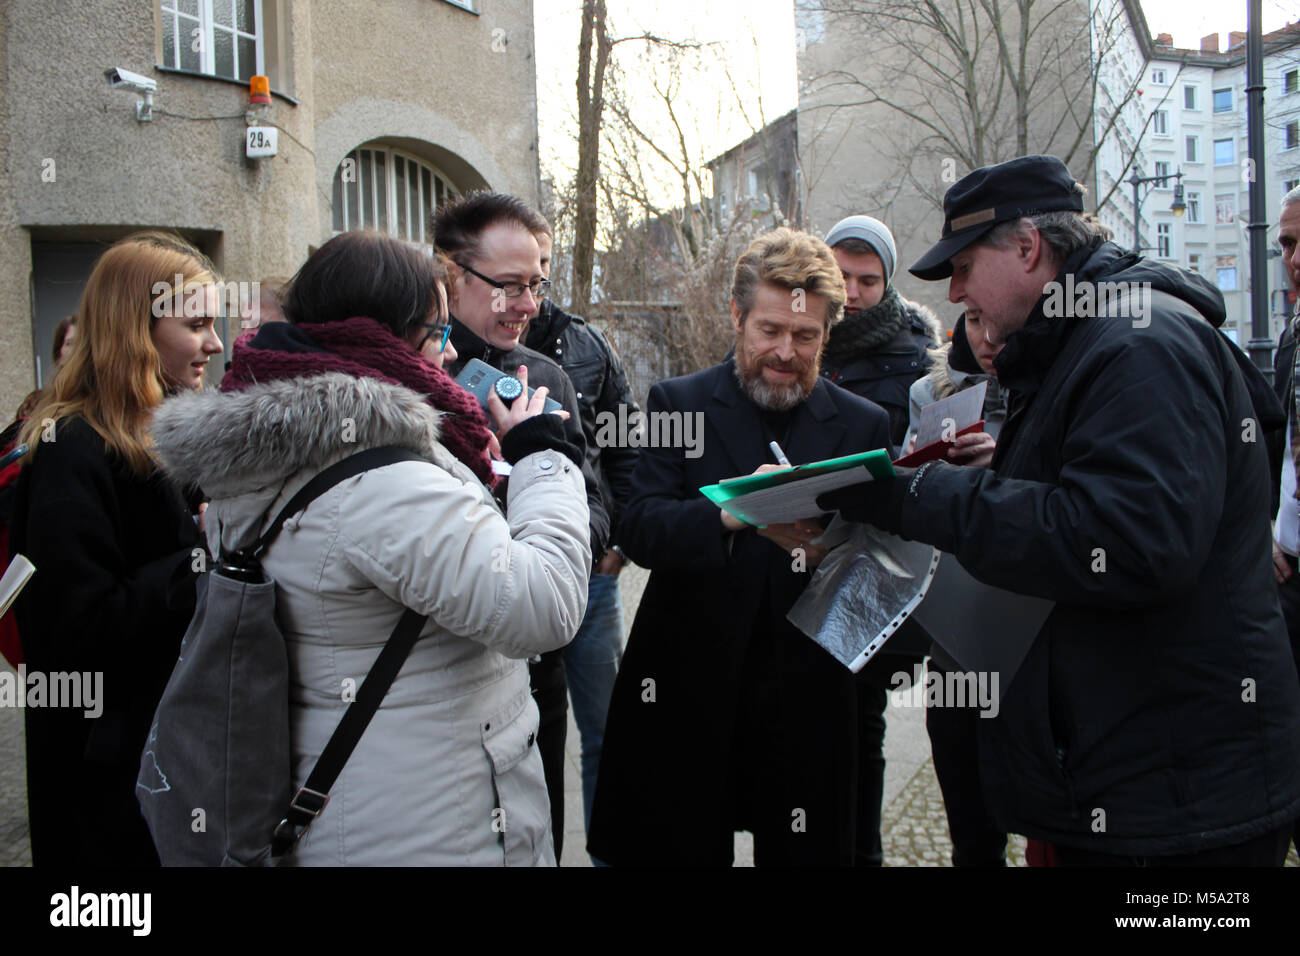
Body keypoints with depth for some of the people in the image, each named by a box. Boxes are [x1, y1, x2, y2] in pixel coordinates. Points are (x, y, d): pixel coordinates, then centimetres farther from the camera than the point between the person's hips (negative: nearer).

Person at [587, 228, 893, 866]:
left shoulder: (864, 425, 4)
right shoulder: (678, 403, 1)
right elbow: (638, 527, -11)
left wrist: (831, 550, -21)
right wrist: (731, 513, -30)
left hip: (805, 695, 1)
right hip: (685, 689, -1)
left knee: (801, 853, 10)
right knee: (679, 850, 9)